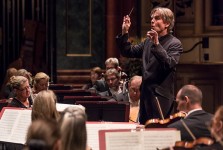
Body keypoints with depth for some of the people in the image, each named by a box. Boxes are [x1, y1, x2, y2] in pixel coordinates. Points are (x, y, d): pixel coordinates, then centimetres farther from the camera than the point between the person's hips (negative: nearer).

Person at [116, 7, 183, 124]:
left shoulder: (174, 44, -6)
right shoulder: (148, 41, 17)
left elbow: (169, 64, -22)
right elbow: (128, 52, 17)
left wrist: (157, 44, -30)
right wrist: (124, 33, 5)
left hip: (161, 97, -7)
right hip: (146, 95, 7)